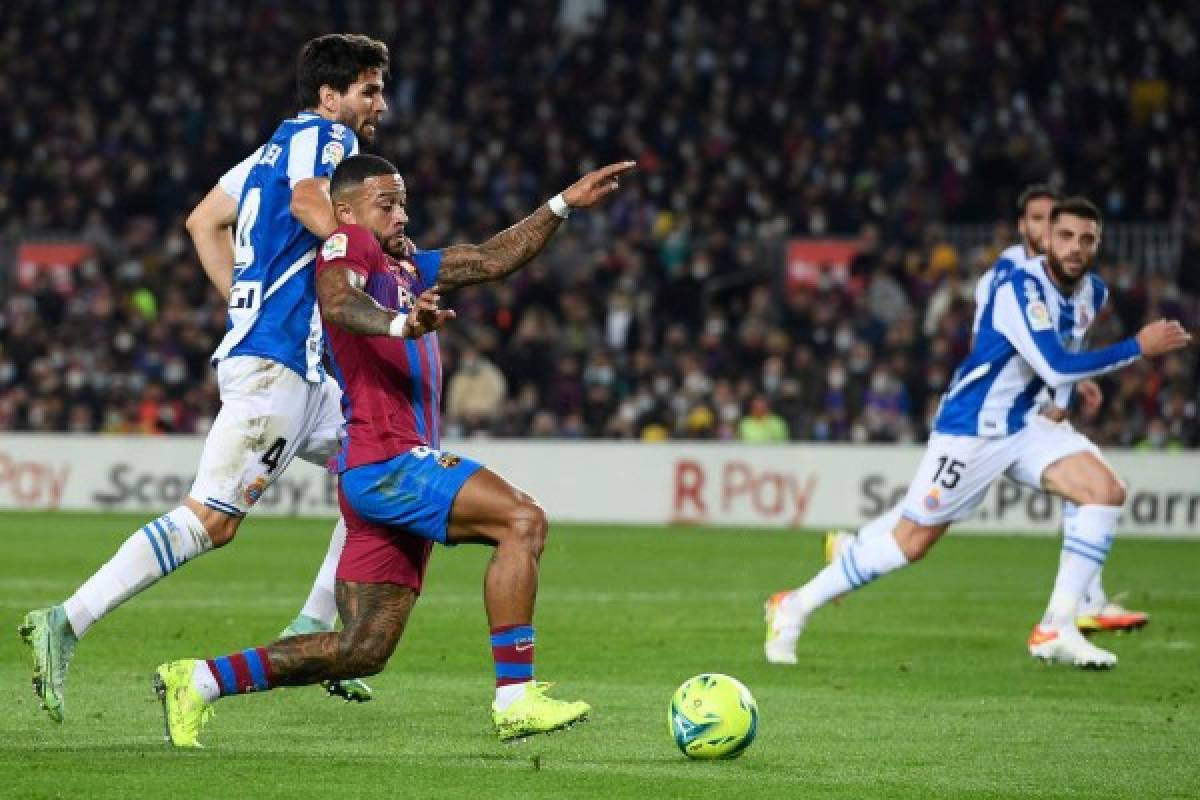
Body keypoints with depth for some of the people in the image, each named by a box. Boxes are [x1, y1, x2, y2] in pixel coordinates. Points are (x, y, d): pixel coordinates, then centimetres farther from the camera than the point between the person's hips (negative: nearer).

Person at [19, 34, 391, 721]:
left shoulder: (279, 146, 22)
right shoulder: (324, 137, -4)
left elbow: (203, 221, 27)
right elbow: (309, 203, -26)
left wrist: (248, 305, 23)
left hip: (306, 368, 10)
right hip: (275, 362, -10)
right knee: (210, 521, -15)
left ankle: (312, 632, 12)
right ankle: (66, 623, -17)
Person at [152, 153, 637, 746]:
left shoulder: (404, 269, 25)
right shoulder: (347, 244, -1)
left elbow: (494, 260, 29)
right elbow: (337, 304, -23)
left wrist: (563, 205, 24)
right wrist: (400, 323, -42)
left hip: (405, 467, 10)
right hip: (384, 462, -10)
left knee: (363, 651, 8)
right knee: (523, 520, -21)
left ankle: (198, 681, 13)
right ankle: (515, 699, -25)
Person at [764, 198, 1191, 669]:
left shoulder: (1093, 293, 3)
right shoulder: (1022, 289, -24)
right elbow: (1055, 368, -33)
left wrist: (1078, 378, 17)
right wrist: (1139, 348, -28)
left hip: (1027, 424, 8)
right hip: (970, 430, -7)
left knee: (1107, 492, -13)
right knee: (911, 542, -5)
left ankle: (1056, 631, -10)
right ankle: (794, 607, 12)